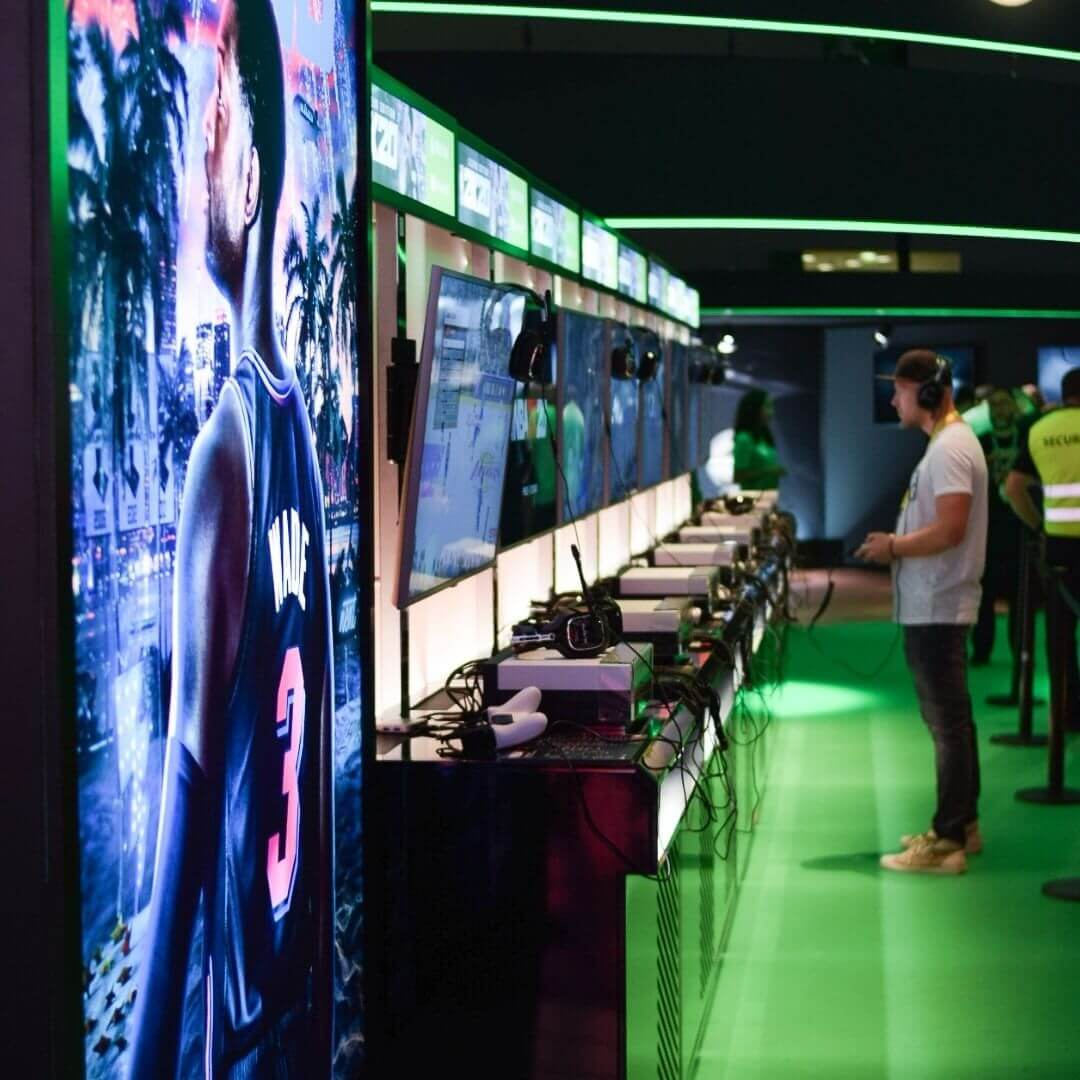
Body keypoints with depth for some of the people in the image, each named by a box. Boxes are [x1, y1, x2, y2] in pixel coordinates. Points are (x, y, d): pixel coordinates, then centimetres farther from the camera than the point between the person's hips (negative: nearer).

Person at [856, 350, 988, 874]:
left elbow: (949, 529, -26)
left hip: (938, 609, -11)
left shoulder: (949, 449, -17)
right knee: (952, 719, 17)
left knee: (947, 722, -7)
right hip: (934, 607, 11)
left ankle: (947, 844, -4)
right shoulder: (948, 442, 16)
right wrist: (896, 542, 10)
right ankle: (961, 825, 26)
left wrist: (894, 546, -14)